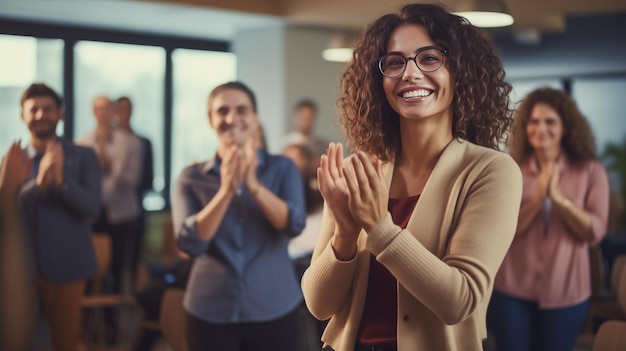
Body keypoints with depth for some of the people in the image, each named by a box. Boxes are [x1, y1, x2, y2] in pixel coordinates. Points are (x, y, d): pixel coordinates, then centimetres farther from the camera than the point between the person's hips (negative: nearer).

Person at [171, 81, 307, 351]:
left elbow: (294, 225, -11)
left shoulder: (282, 169, 3)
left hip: (274, 310, 0)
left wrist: (253, 185, -25)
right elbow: (190, 243, -10)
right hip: (210, 312, 0)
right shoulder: (191, 177, 3)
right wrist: (226, 190, -21)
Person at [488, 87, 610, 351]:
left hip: (565, 294, 0)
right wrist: (539, 196, -22)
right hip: (512, 292, 0)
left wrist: (558, 197, -21)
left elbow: (595, 232, -10)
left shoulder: (590, 171, -2)